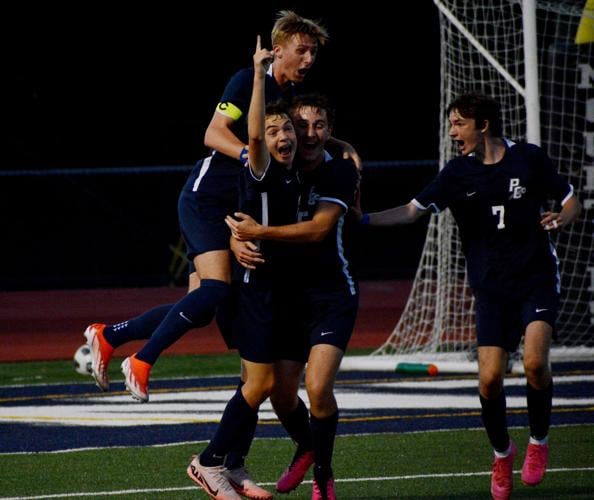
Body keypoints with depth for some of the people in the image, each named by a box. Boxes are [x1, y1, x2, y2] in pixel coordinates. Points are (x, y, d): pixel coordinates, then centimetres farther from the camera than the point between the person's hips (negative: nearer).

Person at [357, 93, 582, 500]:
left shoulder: (529, 159, -3)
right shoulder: (459, 173, 1)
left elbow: (571, 202, 7)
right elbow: (412, 211, -4)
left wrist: (561, 219, -15)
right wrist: (363, 219, -16)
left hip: (537, 279, -2)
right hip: (492, 289, 2)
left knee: (535, 362, -23)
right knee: (490, 379, -9)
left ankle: (539, 442, 2)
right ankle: (502, 453, 17)